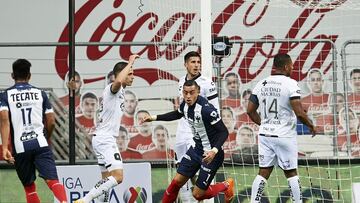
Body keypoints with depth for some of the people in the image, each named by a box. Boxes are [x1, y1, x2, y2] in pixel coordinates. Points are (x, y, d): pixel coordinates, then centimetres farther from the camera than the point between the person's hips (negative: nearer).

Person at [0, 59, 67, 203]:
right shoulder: (40, 93, 10)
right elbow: (51, 122, 7)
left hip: (20, 147, 0)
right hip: (40, 143, 0)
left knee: (29, 186, 16)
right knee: (52, 179, -13)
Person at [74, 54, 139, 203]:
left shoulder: (118, 91, 20)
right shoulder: (113, 88, -11)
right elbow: (118, 81, -38)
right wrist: (130, 62, -27)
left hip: (104, 139, 11)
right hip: (105, 139, -11)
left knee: (107, 179, 11)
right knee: (118, 177, -18)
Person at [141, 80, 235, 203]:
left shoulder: (206, 109, -27)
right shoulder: (185, 105, -3)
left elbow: (223, 132, -25)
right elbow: (177, 115, 23)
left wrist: (215, 150, -39)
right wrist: (154, 118, 19)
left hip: (211, 154, -7)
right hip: (196, 149, 7)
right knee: (177, 181, 4)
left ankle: (226, 186, 23)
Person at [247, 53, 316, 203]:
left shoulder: (261, 84, 5)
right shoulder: (290, 84, -12)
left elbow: (250, 111, 9)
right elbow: (299, 113, -18)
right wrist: (310, 125, 0)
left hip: (265, 134, 5)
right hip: (284, 135, -5)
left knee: (263, 172, 8)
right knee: (291, 173, 7)